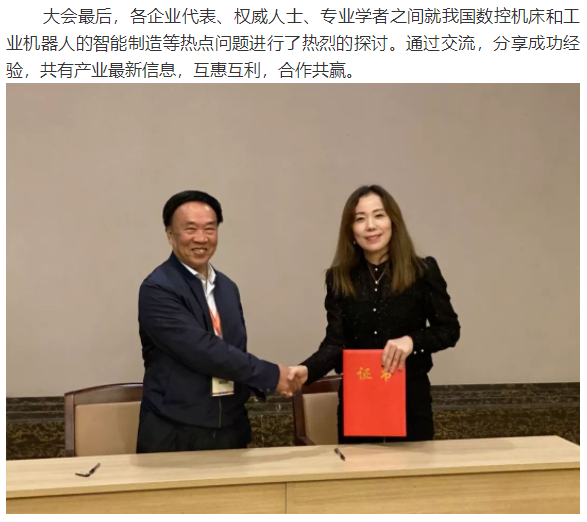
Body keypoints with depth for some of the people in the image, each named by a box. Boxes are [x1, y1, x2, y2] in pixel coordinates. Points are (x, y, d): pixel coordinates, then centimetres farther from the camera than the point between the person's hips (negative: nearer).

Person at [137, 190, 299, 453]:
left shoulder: (228, 287, 10)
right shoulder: (157, 289, -13)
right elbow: (202, 351, -21)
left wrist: (264, 381, -3)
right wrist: (271, 374, -15)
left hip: (231, 430, 6)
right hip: (175, 435, -6)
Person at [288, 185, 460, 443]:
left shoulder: (423, 271, -4)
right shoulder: (339, 278, -1)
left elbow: (449, 329, 0)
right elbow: (335, 342, -5)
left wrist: (412, 340, -19)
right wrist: (307, 370, -24)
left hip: (411, 399, -1)